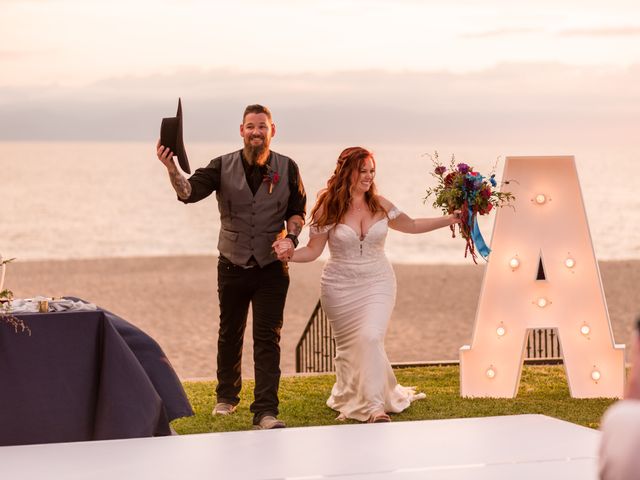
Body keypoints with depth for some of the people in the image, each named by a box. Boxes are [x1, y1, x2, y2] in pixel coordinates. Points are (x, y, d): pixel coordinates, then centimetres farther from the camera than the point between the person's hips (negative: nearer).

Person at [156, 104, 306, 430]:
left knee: (268, 338, -7)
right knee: (230, 333, 15)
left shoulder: (287, 168, -1)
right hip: (233, 265, 1)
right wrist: (171, 168, -38)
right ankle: (226, 396, 35)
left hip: (271, 266, -1)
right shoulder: (223, 167, -4)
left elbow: (297, 210, 9)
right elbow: (189, 192, -18)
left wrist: (290, 237, -11)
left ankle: (265, 411, -10)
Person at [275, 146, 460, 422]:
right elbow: (314, 249, -3)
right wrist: (290, 255, -23)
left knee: (370, 338, -17)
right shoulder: (328, 208, -6)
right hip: (341, 288, 0)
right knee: (350, 345, 6)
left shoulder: (380, 205, 1)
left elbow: (412, 226, 16)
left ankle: (374, 405, -13)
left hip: (377, 284, 1)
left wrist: (451, 219, 11)